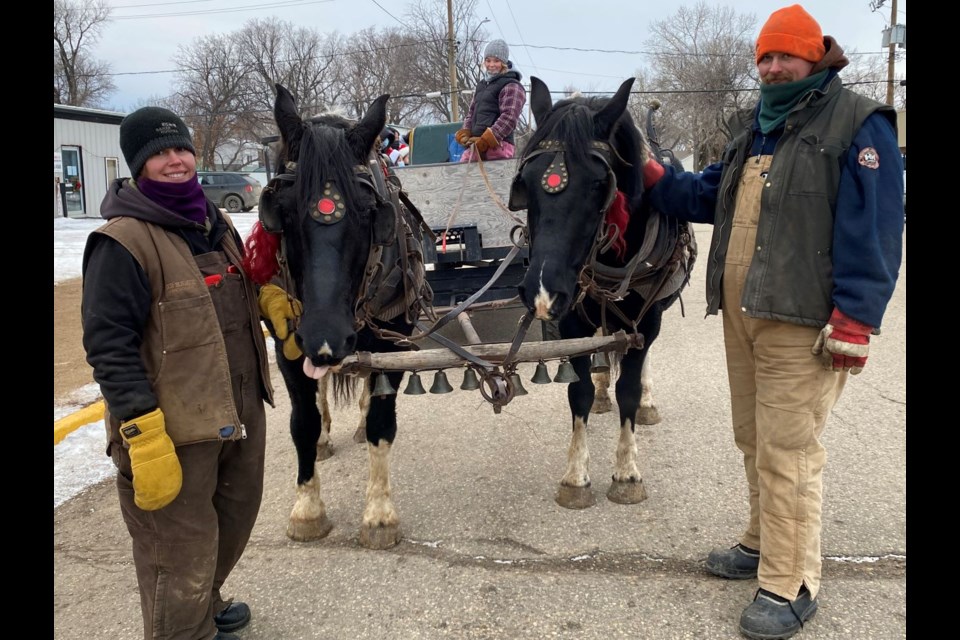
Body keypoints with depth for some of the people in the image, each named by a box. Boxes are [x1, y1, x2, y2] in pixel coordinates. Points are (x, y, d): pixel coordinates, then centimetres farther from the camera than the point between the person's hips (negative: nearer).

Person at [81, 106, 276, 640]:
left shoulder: (215, 223, 10)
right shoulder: (123, 241, -16)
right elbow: (110, 346, -21)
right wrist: (143, 437, -25)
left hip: (242, 415, 9)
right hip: (176, 432, -9)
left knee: (236, 519, 26)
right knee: (182, 556, 4)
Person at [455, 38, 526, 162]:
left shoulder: (512, 87, -4)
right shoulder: (481, 86, 22)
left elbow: (509, 118, -14)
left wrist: (485, 140, -19)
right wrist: (465, 133, 5)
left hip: (498, 145, -8)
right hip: (476, 145, 8)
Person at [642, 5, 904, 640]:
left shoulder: (858, 124, -7)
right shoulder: (756, 125, 18)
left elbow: (872, 232, -14)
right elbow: (710, 197, 23)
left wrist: (854, 320, -20)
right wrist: (657, 179, 8)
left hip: (802, 323, -8)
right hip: (741, 315, 8)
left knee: (787, 451, -4)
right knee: (755, 440, 18)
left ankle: (790, 586, 8)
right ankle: (766, 542, 36)